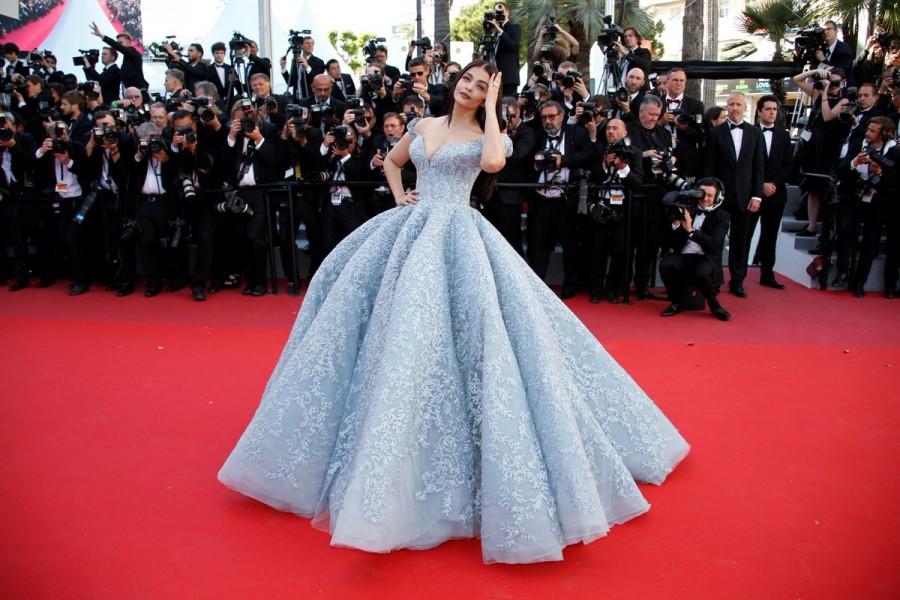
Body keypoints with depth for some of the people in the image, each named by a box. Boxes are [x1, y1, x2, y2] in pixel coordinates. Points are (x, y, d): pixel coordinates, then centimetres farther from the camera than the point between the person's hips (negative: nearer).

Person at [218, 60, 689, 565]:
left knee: (463, 331, -16)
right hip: (411, 231, 5)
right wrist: (399, 197, 14)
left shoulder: (488, 134, 4)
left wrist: (491, 109, -7)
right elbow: (392, 162, 32)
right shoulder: (423, 127, 16)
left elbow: (493, 163, -20)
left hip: (457, 237, -4)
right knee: (400, 334, 5)